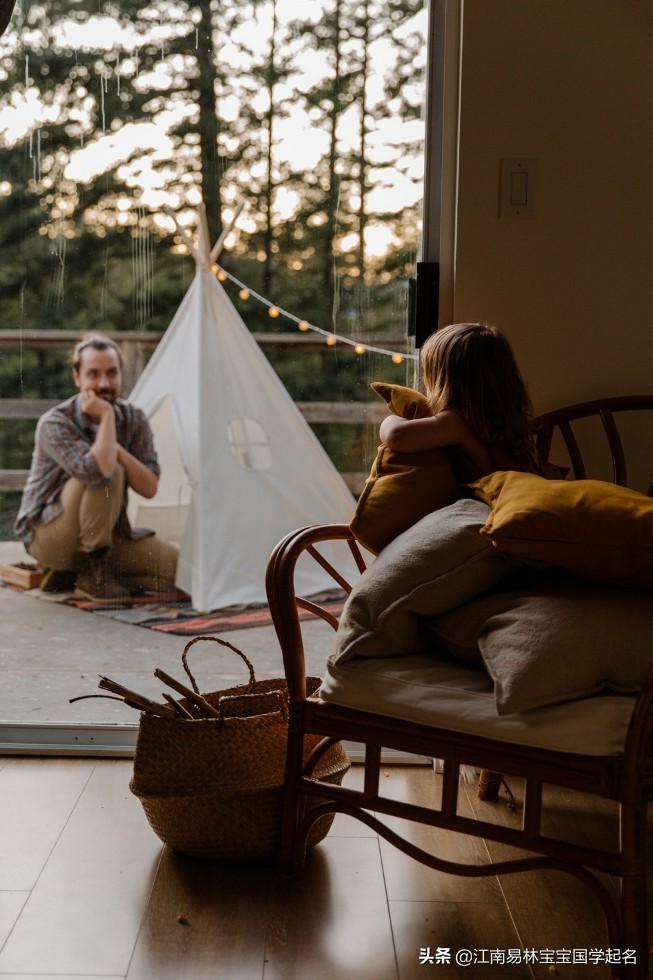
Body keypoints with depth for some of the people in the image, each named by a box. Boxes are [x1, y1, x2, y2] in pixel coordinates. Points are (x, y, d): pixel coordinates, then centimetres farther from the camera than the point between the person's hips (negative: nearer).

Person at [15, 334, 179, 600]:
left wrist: (115, 448, -22)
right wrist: (107, 416, -29)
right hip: (47, 536, -6)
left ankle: (73, 569, 4)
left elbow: (149, 488, -10)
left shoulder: (134, 419, -3)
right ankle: (91, 571, -15)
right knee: (105, 476, -32)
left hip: (106, 534, 6)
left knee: (177, 569, -10)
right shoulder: (55, 423, -21)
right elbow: (97, 471, -38)